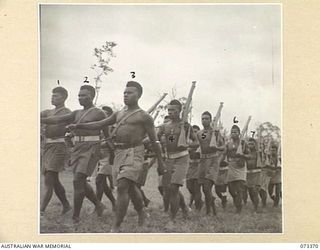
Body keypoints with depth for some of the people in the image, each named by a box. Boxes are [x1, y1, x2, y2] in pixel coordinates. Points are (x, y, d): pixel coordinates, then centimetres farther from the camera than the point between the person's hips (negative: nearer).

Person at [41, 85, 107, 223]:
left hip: (91, 149, -7)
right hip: (77, 148, 7)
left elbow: (108, 134, 3)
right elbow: (59, 119, 5)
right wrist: (40, 120, -9)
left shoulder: (99, 113, -1)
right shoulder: (77, 113, 16)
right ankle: (98, 205, 29)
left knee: (78, 180, -14)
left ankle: (75, 217, -8)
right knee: (81, 182, 9)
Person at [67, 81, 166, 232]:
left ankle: (115, 227, -16)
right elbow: (99, 125, 11)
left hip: (134, 154, -7)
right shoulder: (119, 114, 16)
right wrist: (77, 126, -2)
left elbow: (154, 141, 1)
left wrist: (160, 163, 3)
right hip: (119, 153, 7)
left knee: (122, 187, -18)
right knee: (131, 188, 18)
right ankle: (142, 214, 42)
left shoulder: (144, 117, -1)